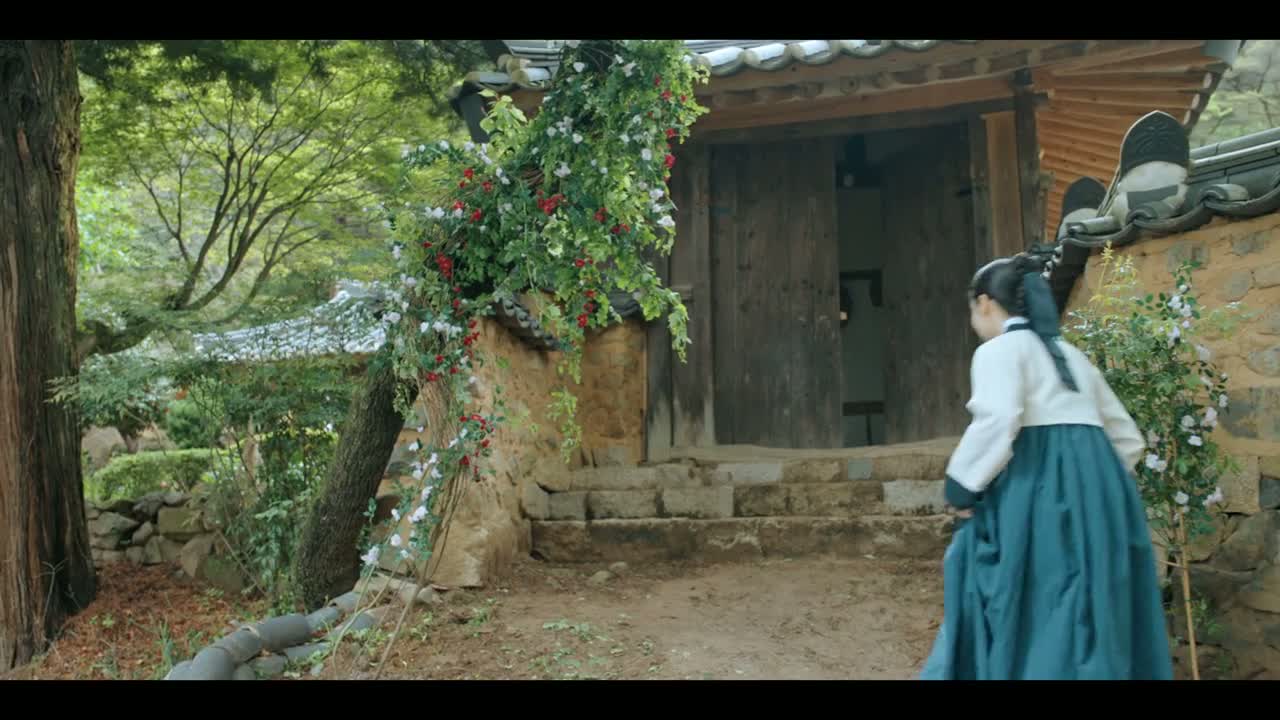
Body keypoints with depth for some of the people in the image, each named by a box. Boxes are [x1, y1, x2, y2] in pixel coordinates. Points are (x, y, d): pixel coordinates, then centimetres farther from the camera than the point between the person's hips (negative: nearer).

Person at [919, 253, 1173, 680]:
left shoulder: (999, 350, 0)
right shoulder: (1070, 355, 24)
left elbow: (998, 420, -21)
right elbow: (1127, 437, 26)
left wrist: (962, 486, -11)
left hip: (1038, 491, -8)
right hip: (1100, 486, 8)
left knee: (1030, 615, 1)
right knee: (1093, 613, 13)